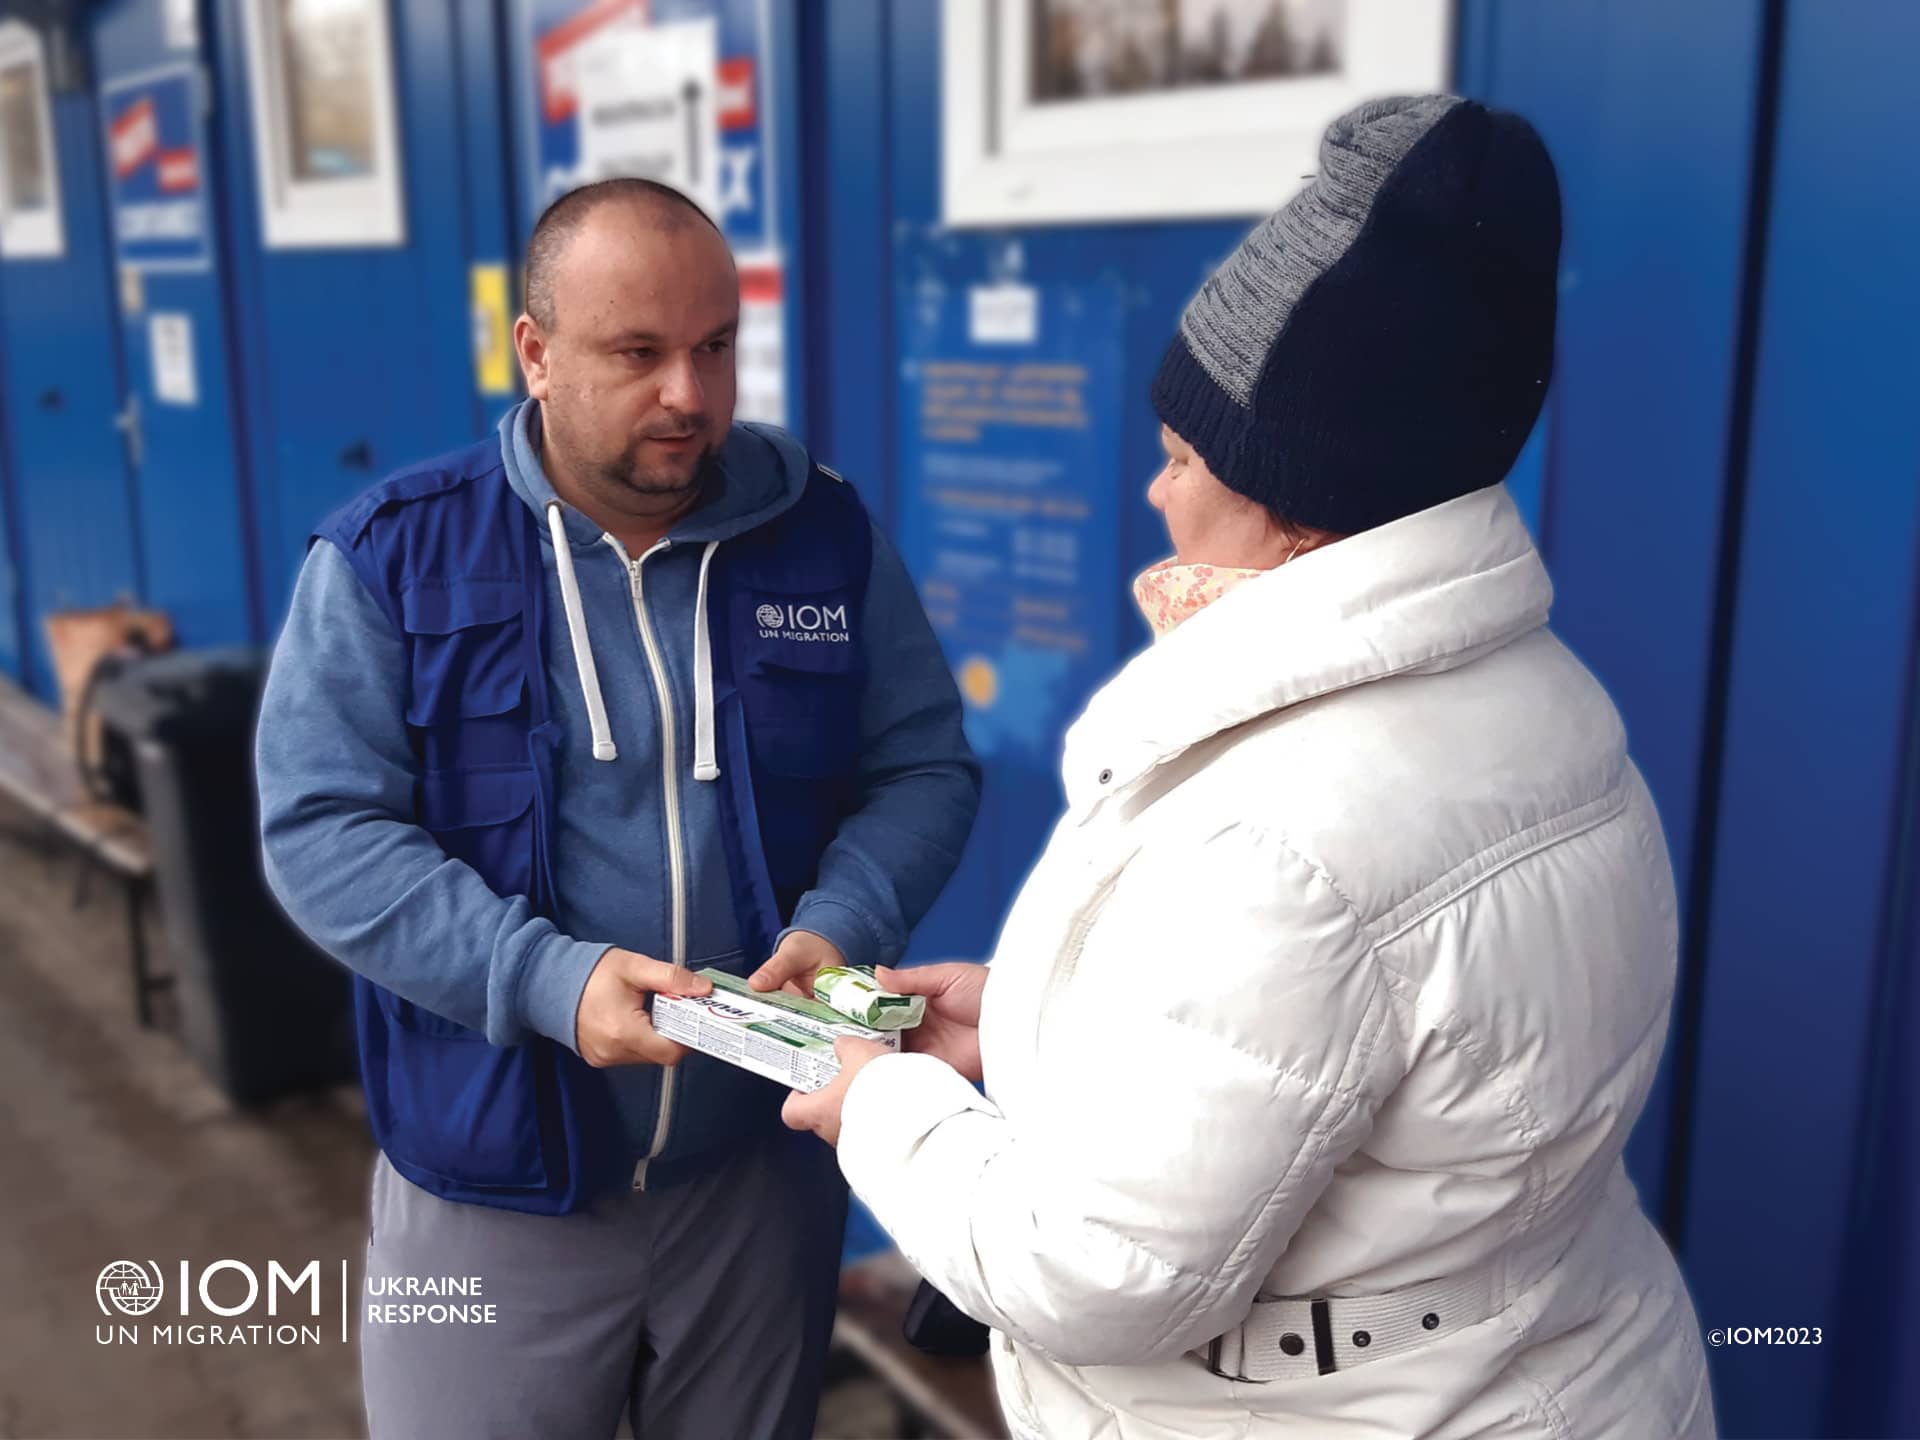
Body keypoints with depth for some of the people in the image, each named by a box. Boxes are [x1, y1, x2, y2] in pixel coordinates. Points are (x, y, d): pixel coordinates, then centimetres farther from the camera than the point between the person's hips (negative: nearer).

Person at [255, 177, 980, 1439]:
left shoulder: (826, 532, -2)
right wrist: (549, 979, -24)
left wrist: (843, 927, -18)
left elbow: (925, 766, 2)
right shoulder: (391, 557, -8)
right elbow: (322, 828, -12)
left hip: (763, 1163, 3)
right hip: (495, 1189, -2)